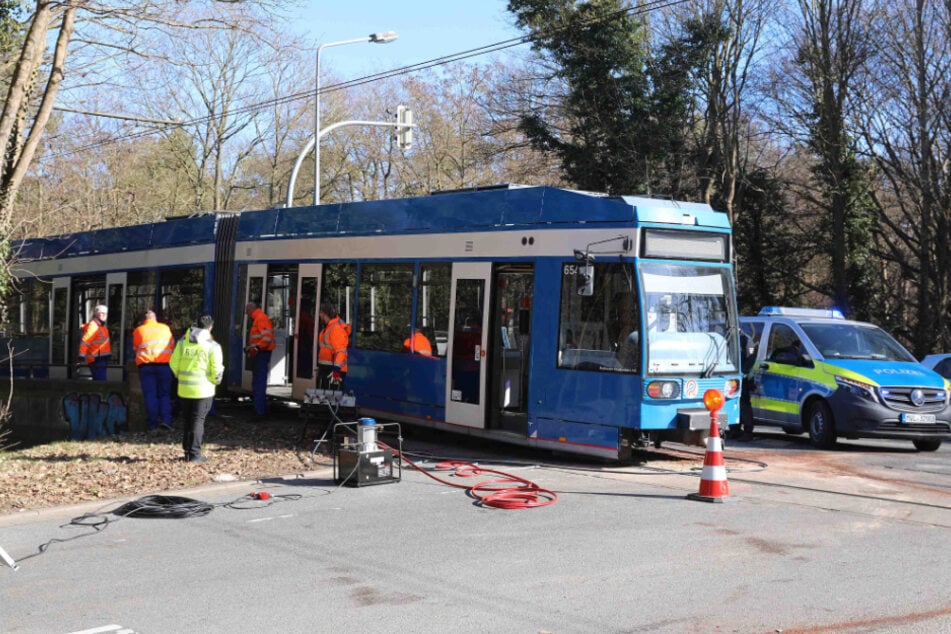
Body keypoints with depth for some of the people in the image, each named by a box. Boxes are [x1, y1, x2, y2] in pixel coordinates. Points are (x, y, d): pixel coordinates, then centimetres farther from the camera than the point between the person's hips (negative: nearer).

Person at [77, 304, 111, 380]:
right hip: (96, 360, -10)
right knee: (101, 380, -13)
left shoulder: (102, 326, 16)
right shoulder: (93, 326, -15)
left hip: (102, 359, 10)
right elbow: (84, 342, -22)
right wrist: (82, 357, -27)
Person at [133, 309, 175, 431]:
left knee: (150, 394, 4)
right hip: (164, 363, 0)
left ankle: (152, 423, 2)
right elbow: (172, 346, 18)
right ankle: (165, 419, -9)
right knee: (164, 394, 7)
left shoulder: (138, 331, 11)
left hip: (145, 364, 0)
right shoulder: (165, 328, 13)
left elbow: (135, 348, 15)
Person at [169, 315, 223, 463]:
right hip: (203, 390, -4)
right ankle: (194, 454, -1)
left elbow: (173, 363, 4)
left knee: (188, 419, 16)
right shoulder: (212, 346, -8)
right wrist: (215, 381, 11)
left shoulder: (183, 342, 2)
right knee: (198, 420, 1)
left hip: (184, 389, 4)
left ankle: (187, 450, 22)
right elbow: (217, 370, -9)